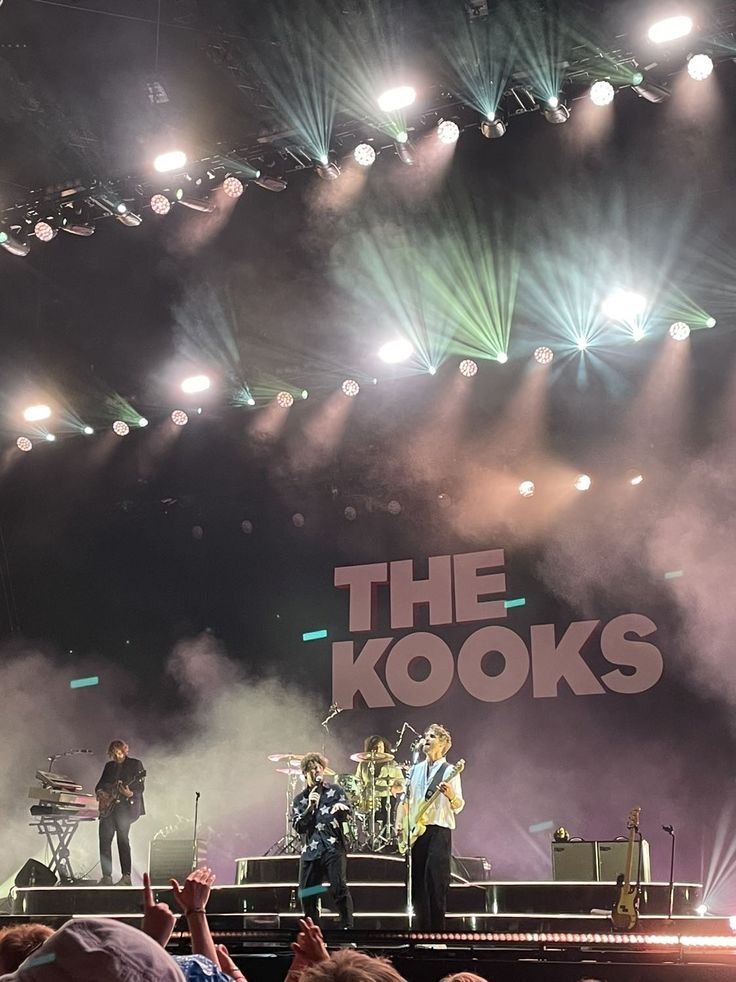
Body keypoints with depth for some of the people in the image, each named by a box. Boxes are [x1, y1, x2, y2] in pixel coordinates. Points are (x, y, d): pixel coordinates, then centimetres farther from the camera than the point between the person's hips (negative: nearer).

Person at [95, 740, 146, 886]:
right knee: (104, 839, -2)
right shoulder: (109, 766, 18)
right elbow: (100, 784, 22)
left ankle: (126, 876, -9)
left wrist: (130, 794, -23)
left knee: (122, 839, -11)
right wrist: (100, 792, 0)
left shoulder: (135, 764, 2)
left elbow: (140, 787, -4)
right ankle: (107, 876, 5)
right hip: (108, 808, 6)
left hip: (125, 807, -6)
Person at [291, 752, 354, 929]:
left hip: (333, 848, -3)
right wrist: (309, 808, -9)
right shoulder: (300, 799, 15)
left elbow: (347, 813, -2)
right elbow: (297, 826, 5)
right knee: (306, 894, 4)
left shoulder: (335, 791, 10)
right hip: (310, 851, 3)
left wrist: (340, 809, -26)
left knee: (339, 888, -17)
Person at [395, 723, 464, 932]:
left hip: (438, 830, -5)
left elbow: (458, 807, -3)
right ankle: (421, 932, 11)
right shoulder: (415, 769, 18)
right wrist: (399, 825, 4)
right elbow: (405, 799, 18)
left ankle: (437, 935, -5)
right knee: (416, 883, 4)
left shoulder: (449, 771, 3)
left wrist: (451, 796, -24)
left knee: (436, 883, -9)